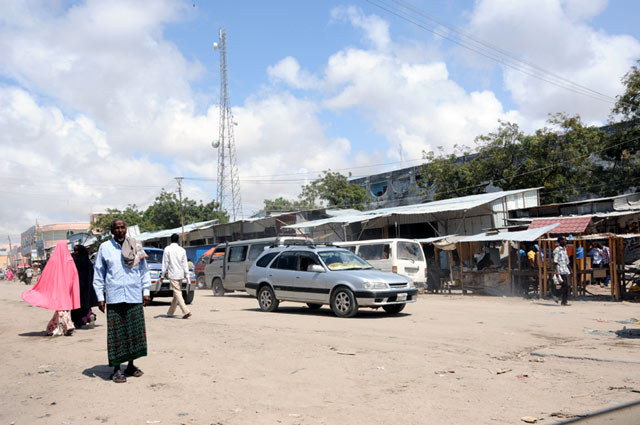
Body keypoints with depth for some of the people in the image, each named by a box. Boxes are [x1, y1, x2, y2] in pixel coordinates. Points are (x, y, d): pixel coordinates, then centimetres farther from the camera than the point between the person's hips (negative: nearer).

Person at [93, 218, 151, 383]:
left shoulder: (136, 247, 8)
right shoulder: (104, 248, 2)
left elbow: (144, 270, 13)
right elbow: (98, 274, 5)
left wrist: (146, 292, 9)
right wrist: (100, 297, 0)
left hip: (135, 297, 2)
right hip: (114, 298, -2)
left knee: (135, 332, 7)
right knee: (116, 334, 1)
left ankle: (131, 365, 20)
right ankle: (117, 369, 10)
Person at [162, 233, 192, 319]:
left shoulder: (167, 249, -6)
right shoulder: (182, 250, 5)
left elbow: (165, 263, -5)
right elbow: (185, 264, 6)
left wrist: (163, 274, 1)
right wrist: (187, 275, 8)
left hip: (172, 274, -5)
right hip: (180, 274, 5)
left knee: (177, 293, -8)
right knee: (176, 293, 13)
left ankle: (186, 311, -20)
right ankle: (170, 312, 25)